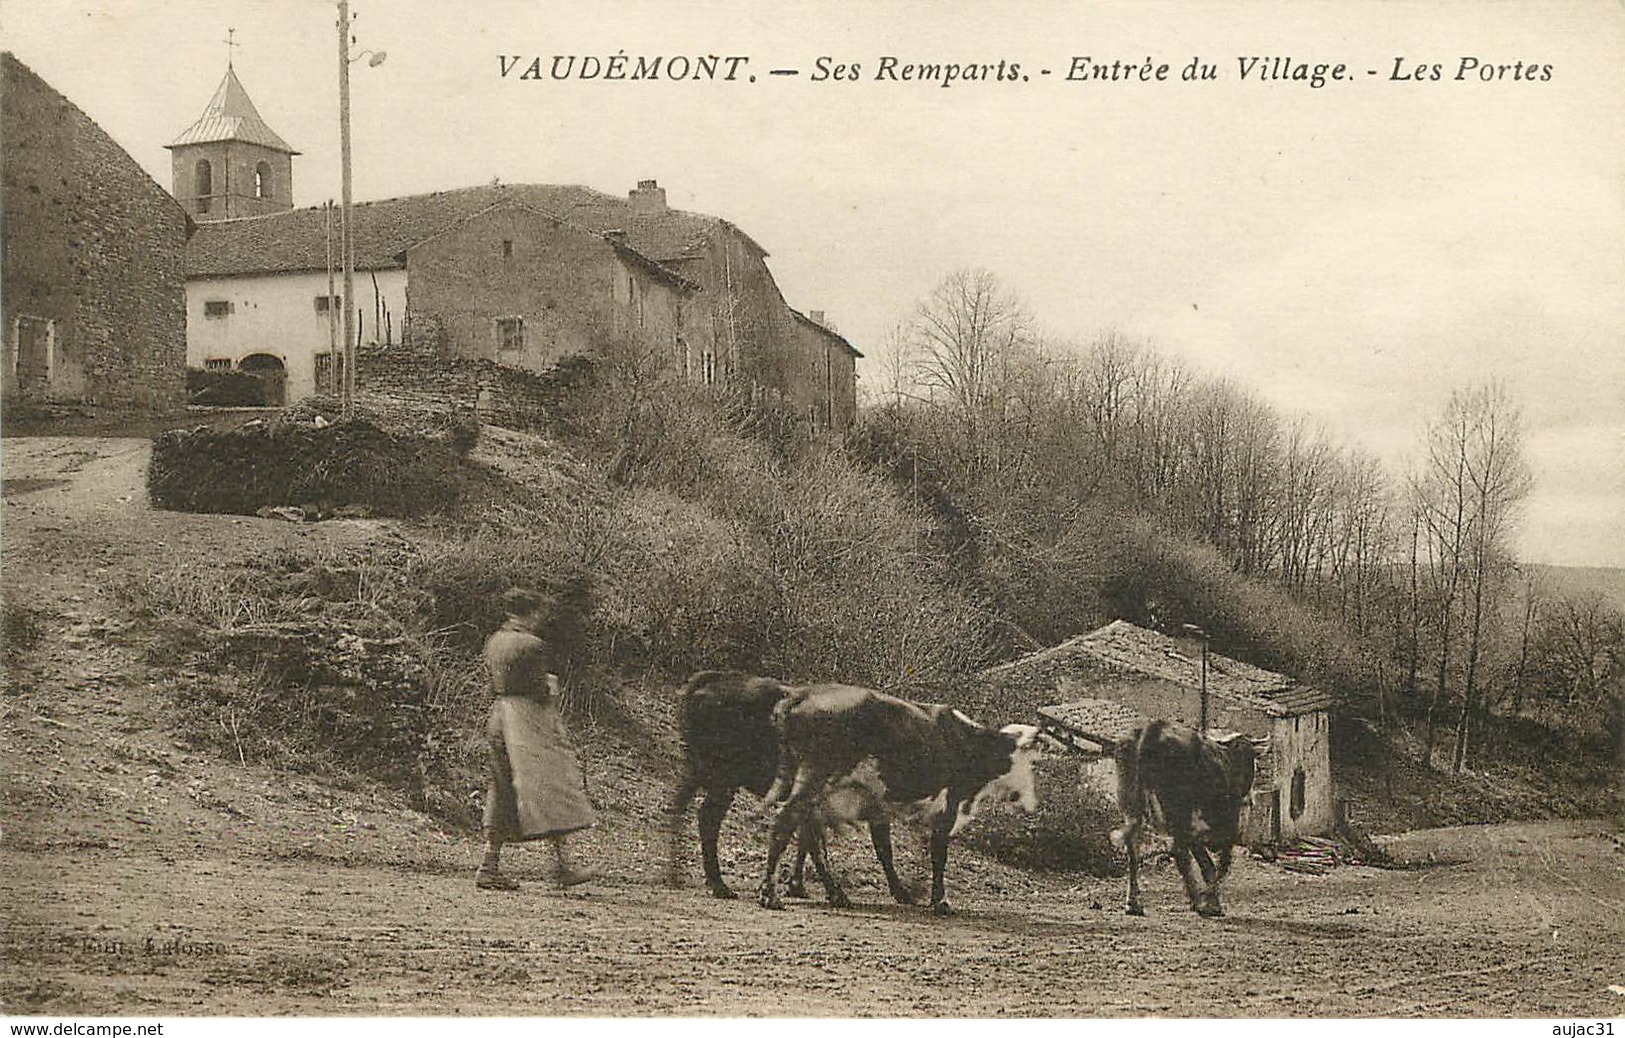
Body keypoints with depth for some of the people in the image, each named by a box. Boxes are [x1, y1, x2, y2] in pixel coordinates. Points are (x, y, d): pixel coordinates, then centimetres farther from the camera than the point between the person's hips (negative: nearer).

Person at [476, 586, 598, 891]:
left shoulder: (494, 642, 12)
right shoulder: (532, 646, -13)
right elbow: (546, 690, -15)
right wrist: (552, 684, 7)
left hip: (499, 716, 8)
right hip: (531, 723, -8)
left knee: (503, 796, 10)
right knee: (555, 791, -3)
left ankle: (490, 866, 6)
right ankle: (566, 865, -4)